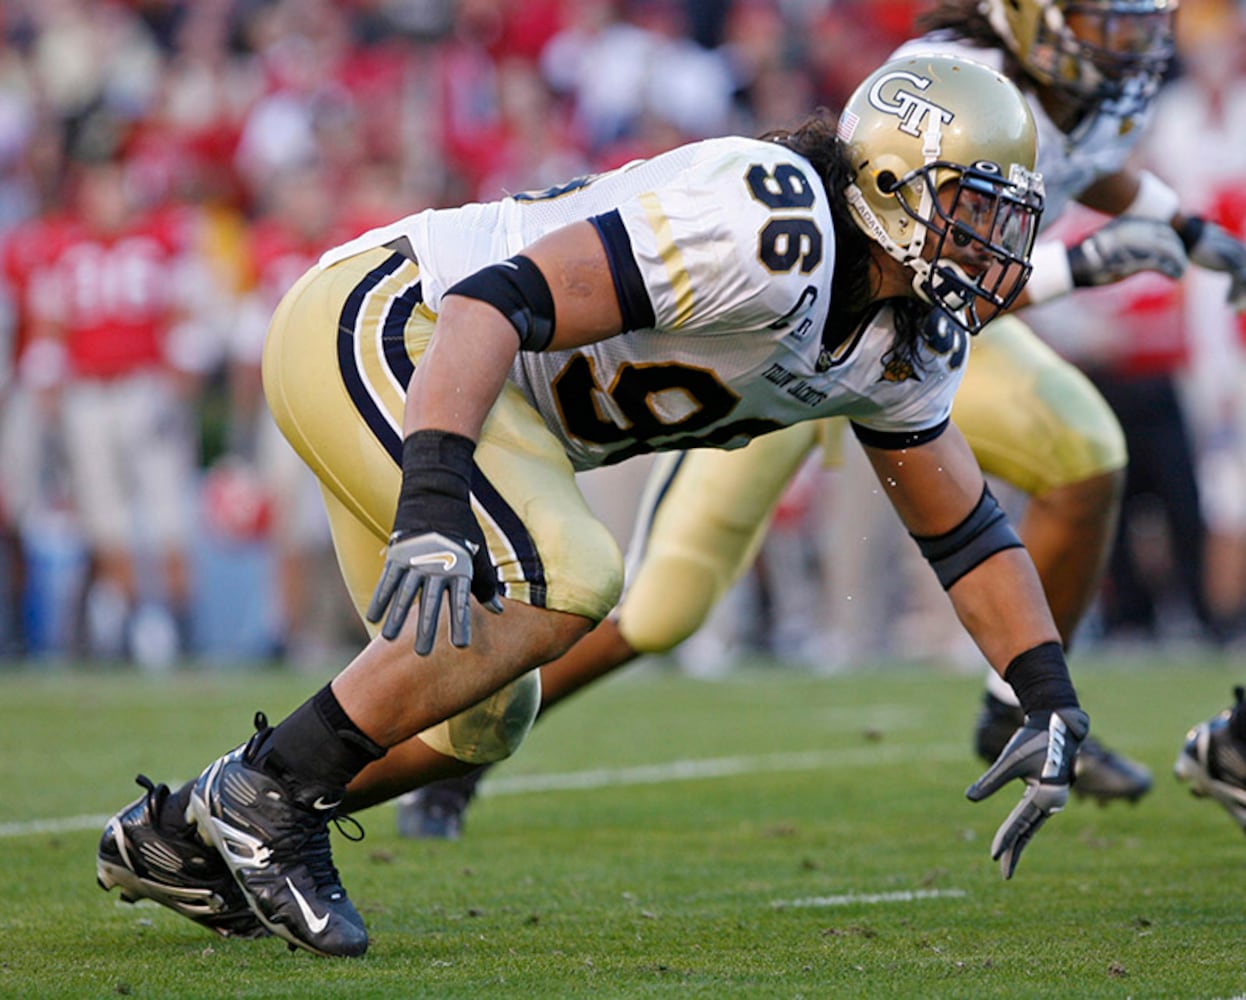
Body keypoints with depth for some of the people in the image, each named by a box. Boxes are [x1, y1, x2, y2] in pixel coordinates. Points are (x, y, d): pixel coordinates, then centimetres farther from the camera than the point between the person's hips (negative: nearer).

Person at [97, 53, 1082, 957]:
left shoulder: (906, 343, 3)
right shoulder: (769, 232, -27)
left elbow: (964, 523, 16)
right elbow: (499, 301, -34)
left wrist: (1054, 699, 6)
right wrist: (430, 501, -45)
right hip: (373, 327, -10)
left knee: (477, 715, 12)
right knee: (561, 578, -26)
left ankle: (177, 837, 24)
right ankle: (261, 796, -15)